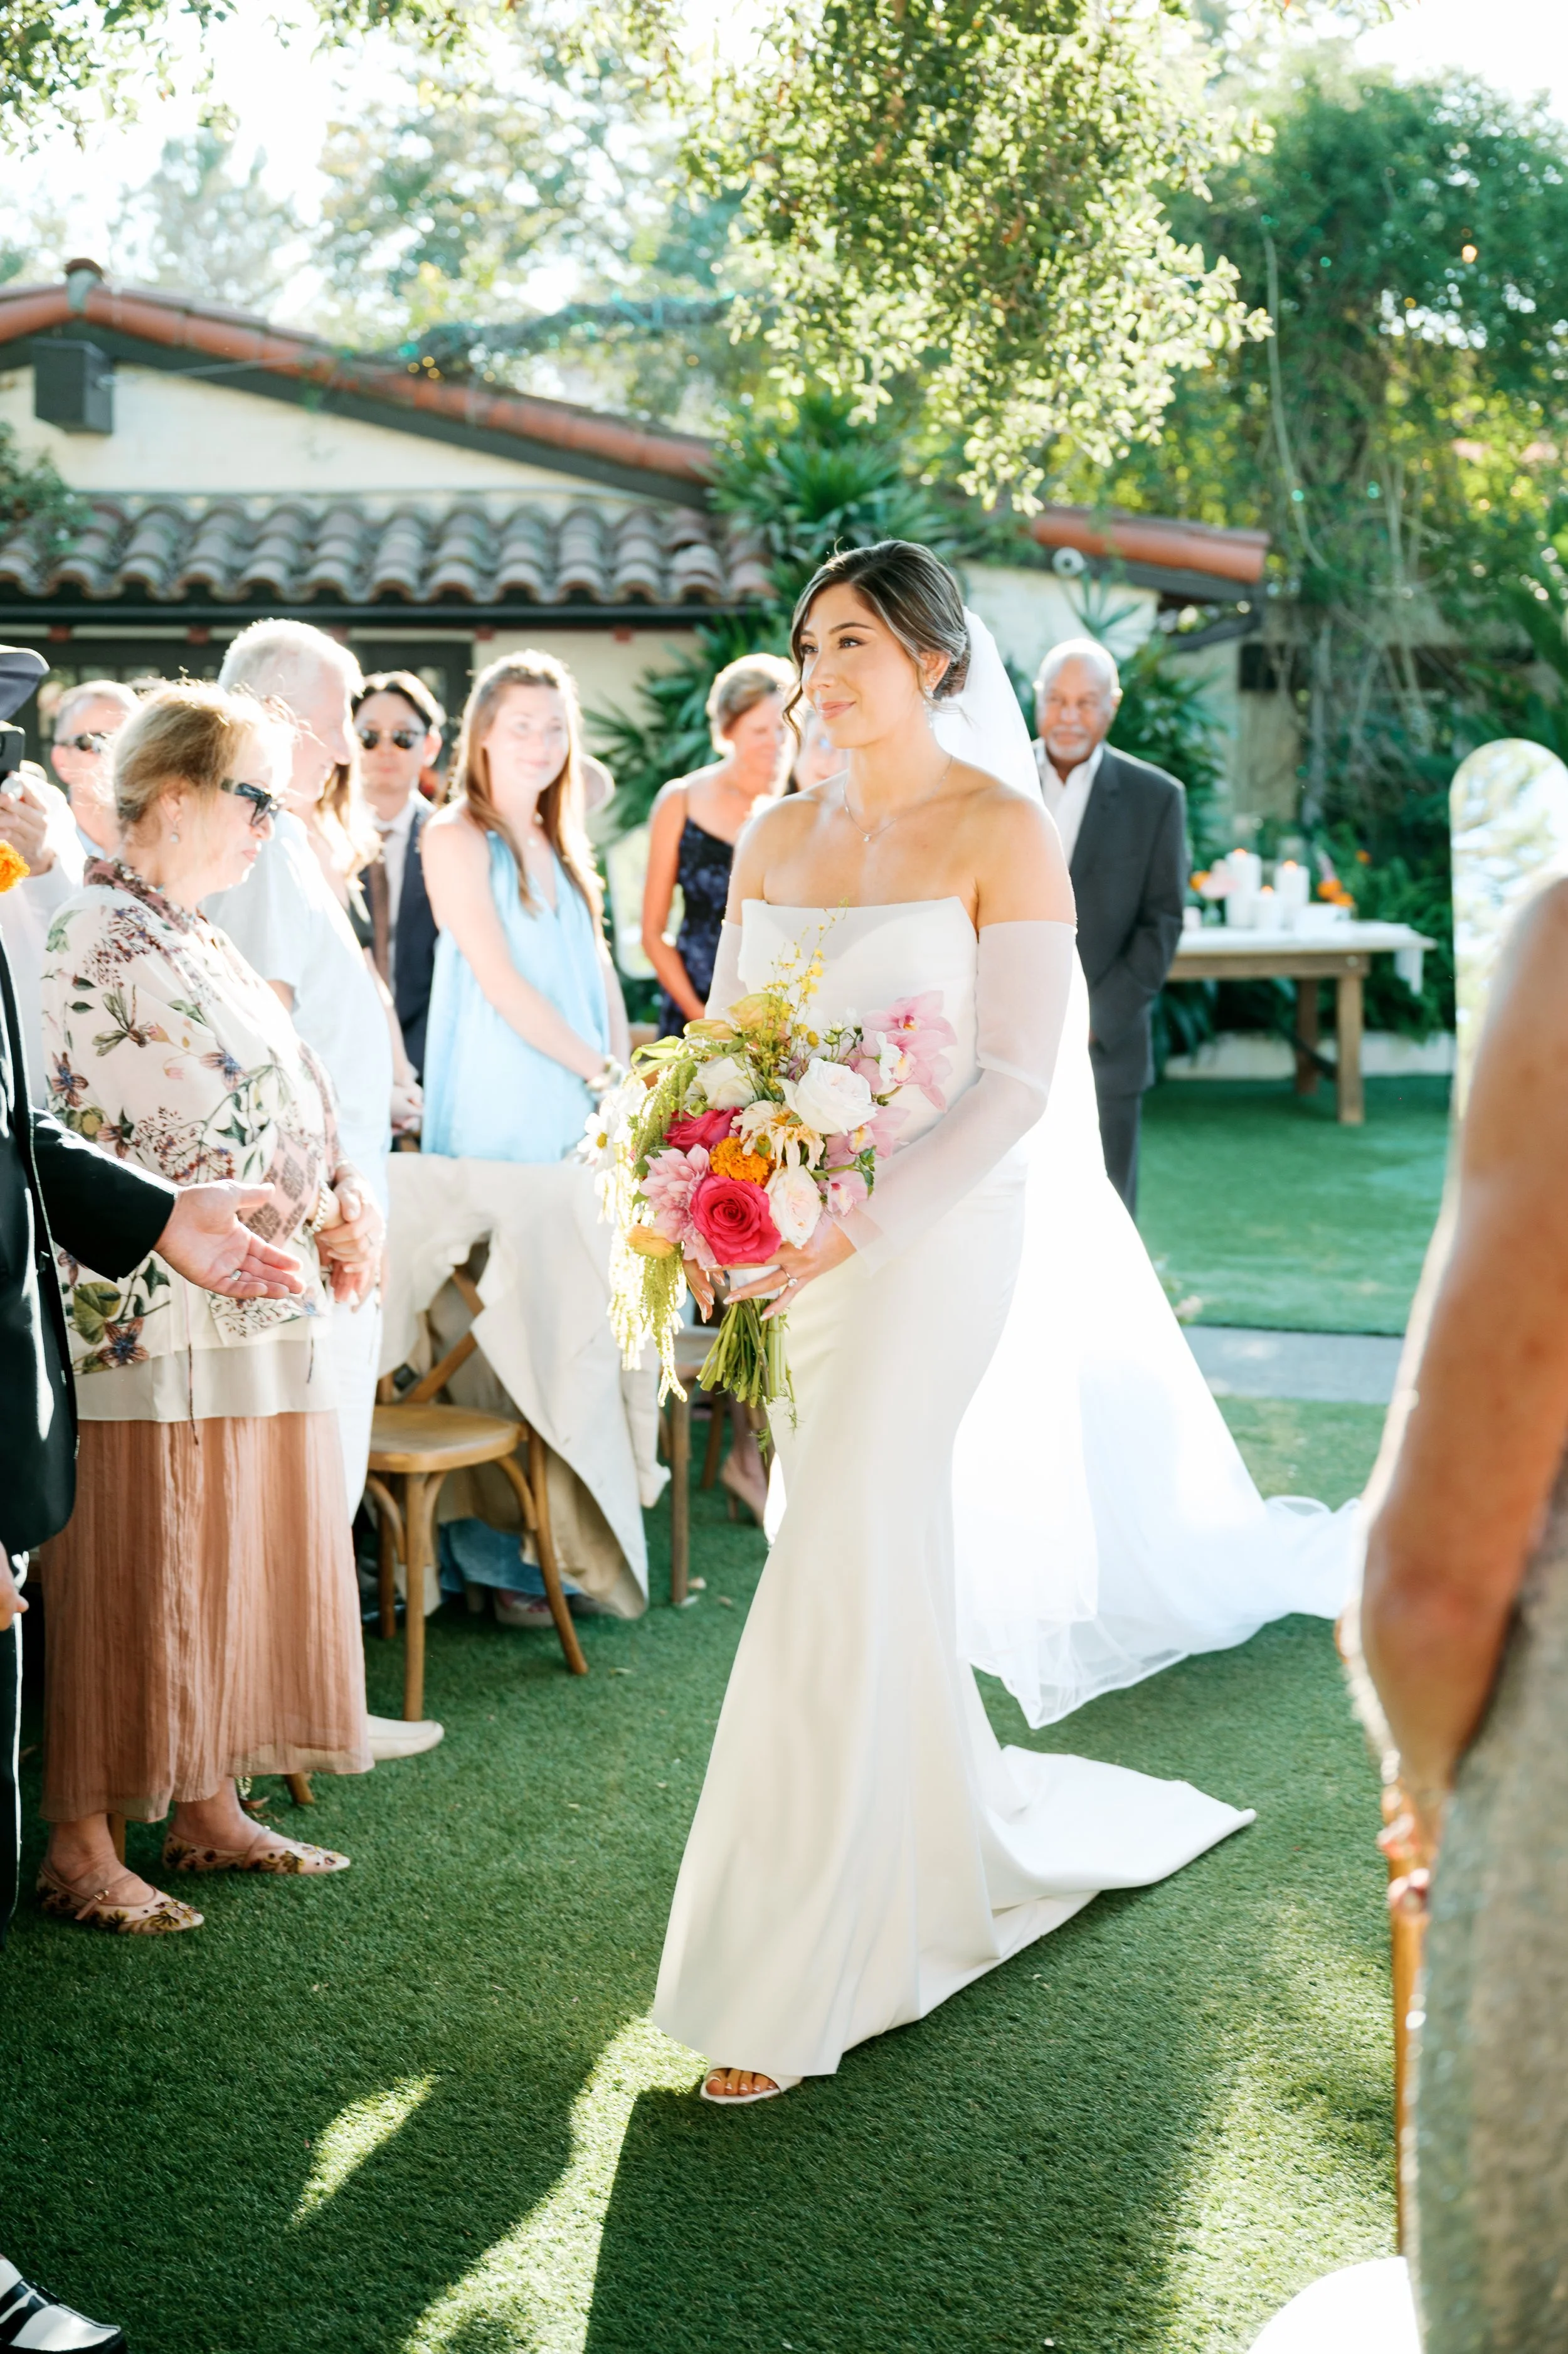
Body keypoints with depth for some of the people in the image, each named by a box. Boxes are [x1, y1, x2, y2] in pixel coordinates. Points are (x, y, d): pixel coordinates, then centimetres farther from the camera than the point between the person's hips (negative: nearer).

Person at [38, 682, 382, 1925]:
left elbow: (294, 1108, 22)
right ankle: (83, 1845, 7)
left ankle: (208, 1806, 25)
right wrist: (288, 1221, -18)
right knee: (136, 1578, -3)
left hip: (262, 1328, 9)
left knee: (243, 1563, 13)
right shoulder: (90, 938, -10)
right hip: (156, 1322, -9)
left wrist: (342, 1208, 3)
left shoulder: (206, 943, 18)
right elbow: (81, 1144, -16)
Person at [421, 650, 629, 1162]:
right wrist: (603, 1071, -13)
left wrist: (622, 1070, -4)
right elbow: (501, 983, -15)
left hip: (577, 1101, 6)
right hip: (498, 1099, -6)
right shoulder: (455, 837, -7)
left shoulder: (561, 840, 14)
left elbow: (598, 967, 11)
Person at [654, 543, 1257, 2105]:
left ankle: (791, 1986, 1)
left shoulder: (1003, 834, -7)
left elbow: (1014, 1084, -13)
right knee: (888, 1565, 14)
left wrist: (852, 1232, -22)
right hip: (789, 1245, 6)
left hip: (931, 1234, -6)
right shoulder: (775, 838, 10)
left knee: (837, 1577, -8)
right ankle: (967, 1847, 36)